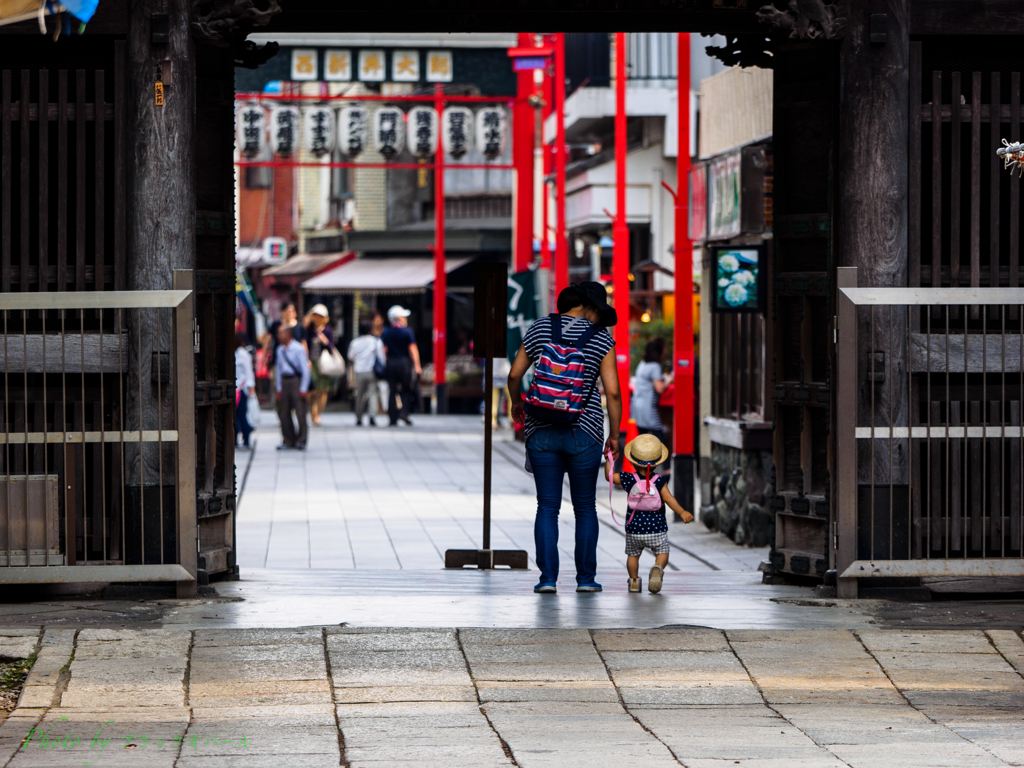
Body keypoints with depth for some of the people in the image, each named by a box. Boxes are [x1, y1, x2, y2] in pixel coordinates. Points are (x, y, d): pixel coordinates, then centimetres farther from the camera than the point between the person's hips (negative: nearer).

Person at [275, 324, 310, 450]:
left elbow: (305, 370, -8)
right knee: (284, 413, 5)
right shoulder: (280, 350, 11)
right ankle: (288, 441, 13)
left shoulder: (298, 349, -8)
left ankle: (301, 441, 0)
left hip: (296, 380, -6)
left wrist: (303, 389, -11)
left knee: (300, 411, -6)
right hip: (284, 382, 6)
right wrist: (279, 388, 13)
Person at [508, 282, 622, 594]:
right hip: (584, 431, -2)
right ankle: (586, 578, 8)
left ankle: (548, 577, -3)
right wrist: (615, 435, 4)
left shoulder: (540, 328, 4)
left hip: (542, 430, 2)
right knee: (585, 507, 9)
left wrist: (516, 404, 26)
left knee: (547, 507, 4)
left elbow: (514, 374, 6)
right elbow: (612, 391, -7)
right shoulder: (601, 338, -3)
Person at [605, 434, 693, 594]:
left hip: (633, 529, 2)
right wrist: (682, 512, -24)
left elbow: (610, 475, 7)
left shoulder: (628, 479, -5)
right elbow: (668, 498, -21)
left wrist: (609, 459, 18)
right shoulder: (659, 481, -11)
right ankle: (657, 569, -21)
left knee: (633, 555, 20)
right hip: (657, 529, -2)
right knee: (662, 554, 7)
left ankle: (634, 580, 15)